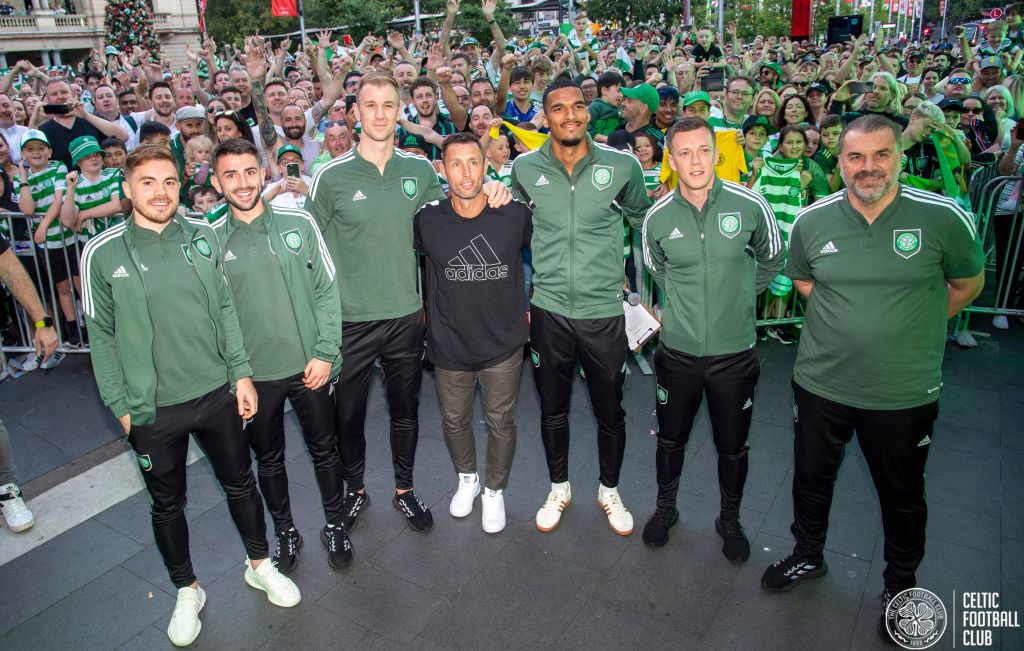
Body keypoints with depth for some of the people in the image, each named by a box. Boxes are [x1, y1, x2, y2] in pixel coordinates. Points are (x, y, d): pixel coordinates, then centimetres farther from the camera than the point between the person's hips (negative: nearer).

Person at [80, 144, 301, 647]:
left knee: (240, 483, 17)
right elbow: (102, 335, -3)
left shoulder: (203, 236, -3)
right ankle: (187, 591, 38)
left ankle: (259, 565, 40)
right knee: (167, 504, 15)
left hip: (218, 393, 2)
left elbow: (226, 309, 4)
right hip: (152, 410, -2)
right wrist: (120, 405, -3)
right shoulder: (102, 253, -9)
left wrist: (242, 373, 1)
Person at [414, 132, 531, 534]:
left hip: (503, 343, -1)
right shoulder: (427, 221, -12)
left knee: (501, 423, 14)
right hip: (449, 344, 1)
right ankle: (467, 479, 49)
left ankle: (495, 491, 40)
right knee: (455, 420, 20)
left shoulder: (515, 216, -13)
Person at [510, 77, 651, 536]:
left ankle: (609, 490, 37)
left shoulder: (622, 166, -6)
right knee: (552, 408, 16)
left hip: (605, 310, -1)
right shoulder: (525, 169, -2)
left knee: (610, 411, 12)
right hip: (547, 310, 1)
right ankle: (559, 488, 38)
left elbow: (644, 223, 11)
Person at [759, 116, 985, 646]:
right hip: (820, 382, 2)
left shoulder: (944, 217, -13)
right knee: (811, 478, 20)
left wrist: (910, 326, 4)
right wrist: (853, 319, 5)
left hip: (904, 392, -2)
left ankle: (900, 583, 43)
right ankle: (808, 556, 46)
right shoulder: (811, 221, -6)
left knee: (902, 494, 17)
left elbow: (968, 284, 4)